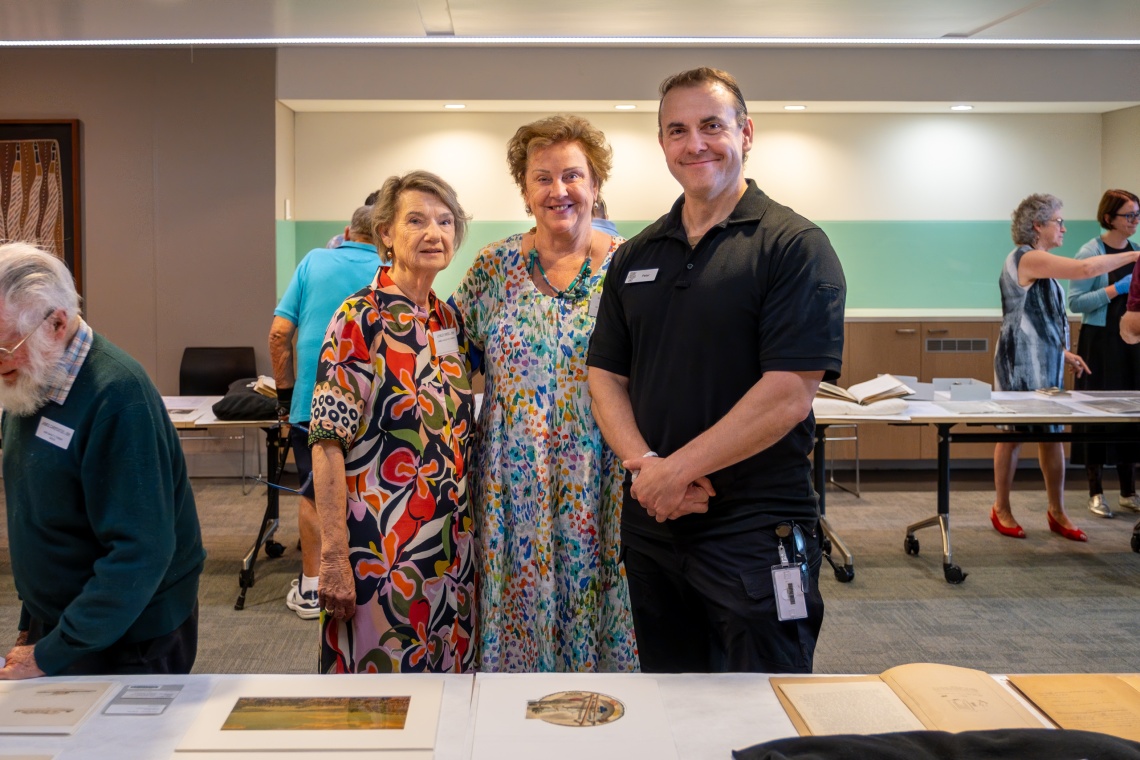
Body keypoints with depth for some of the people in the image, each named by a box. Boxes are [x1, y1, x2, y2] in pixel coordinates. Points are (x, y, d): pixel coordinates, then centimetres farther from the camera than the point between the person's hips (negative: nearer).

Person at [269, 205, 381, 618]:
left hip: (311, 402, 1)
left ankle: (310, 589, 19)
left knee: (313, 495, 13)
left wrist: (285, 394, 7)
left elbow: (279, 333, -1)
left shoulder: (314, 261, 4)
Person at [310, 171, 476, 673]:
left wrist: (466, 535, 13)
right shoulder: (360, 319, -11)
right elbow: (328, 443, -15)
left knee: (445, 683, 14)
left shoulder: (449, 320, 9)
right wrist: (333, 556, -19)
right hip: (379, 545, -6)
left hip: (451, 547, 7)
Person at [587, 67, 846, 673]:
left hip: (758, 532, -5)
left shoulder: (794, 246, -8)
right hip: (651, 529, 6)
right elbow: (606, 376, 8)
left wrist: (675, 470, -14)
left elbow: (789, 395, -16)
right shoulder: (636, 257, 11)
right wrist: (644, 464, -10)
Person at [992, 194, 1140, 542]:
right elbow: (1085, 269, -25)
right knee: (1014, 433, 0)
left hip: (1045, 363, 9)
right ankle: (1001, 510, 12)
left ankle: (1057, 512, 16)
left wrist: (1063, 352, 15)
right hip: (1021, 363, -9)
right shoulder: (1026, 257, -15)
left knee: (1052, 433, 9)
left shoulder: (1038, 262, 16)